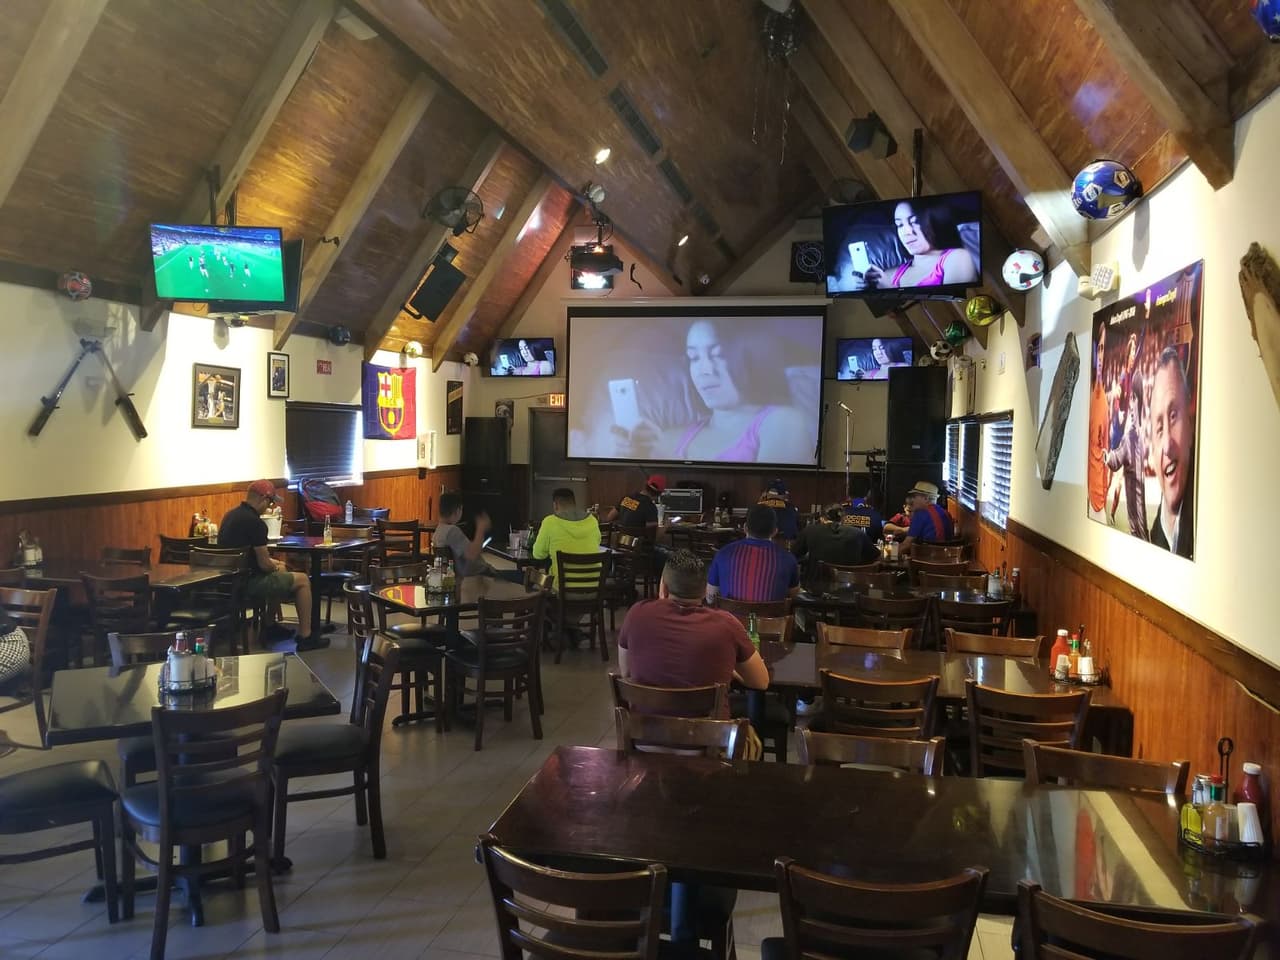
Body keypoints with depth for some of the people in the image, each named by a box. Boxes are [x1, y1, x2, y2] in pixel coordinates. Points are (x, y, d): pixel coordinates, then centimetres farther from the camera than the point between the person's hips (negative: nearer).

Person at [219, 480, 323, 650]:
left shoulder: (231, 514, 8)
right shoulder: (255, 522, -21)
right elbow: (264, 565, -16)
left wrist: (271, 562, 16)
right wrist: (276, 568, 5)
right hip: (246, 583, -9)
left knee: (282, 568, 30)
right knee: (302, 580, 4)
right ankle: (305, 637, 8)